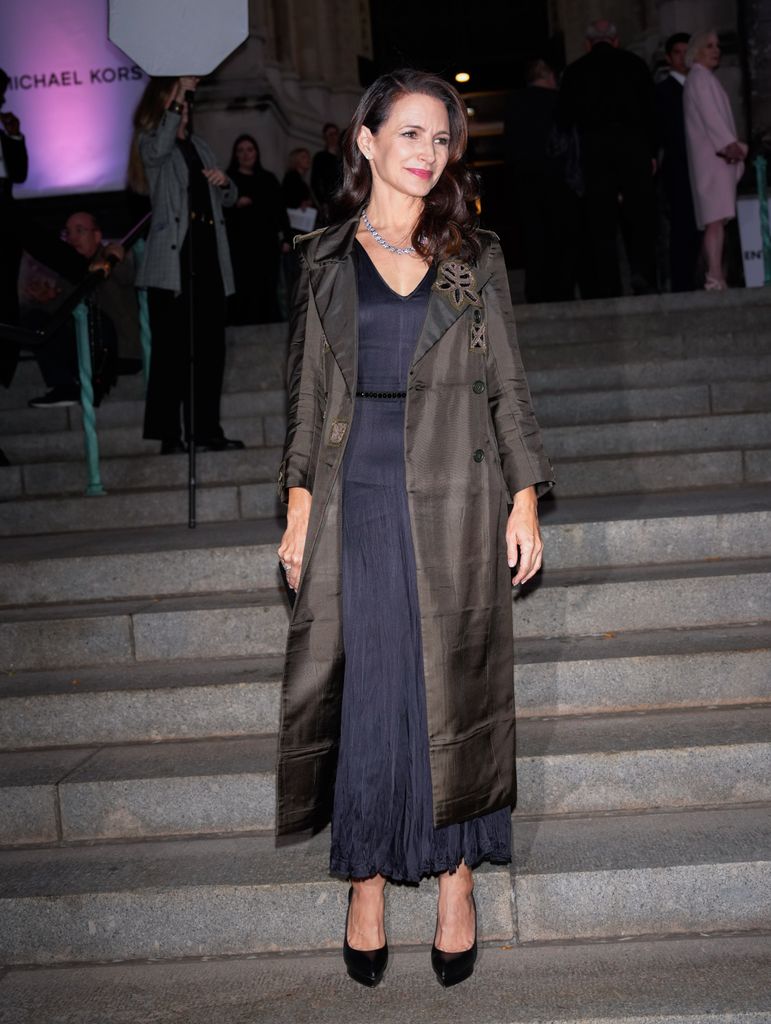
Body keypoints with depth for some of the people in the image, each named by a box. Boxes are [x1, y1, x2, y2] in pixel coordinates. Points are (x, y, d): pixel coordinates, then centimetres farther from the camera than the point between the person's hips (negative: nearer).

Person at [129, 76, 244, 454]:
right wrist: (178, 98, -19)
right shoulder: (150, 143, 4)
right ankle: (169, 434, -6)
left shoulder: (199, 145, 23)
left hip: (208, 256, 6)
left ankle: (207, 431, 10)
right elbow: (159, 149, -22)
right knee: (172, 348, -8)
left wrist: (224, 182, 5)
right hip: (172, 259, -6)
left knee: (210, 347, 5)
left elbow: (228, 200, 28)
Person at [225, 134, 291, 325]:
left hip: (267, 243, 3)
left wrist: (286, 238, 9)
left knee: (267, 291, 2)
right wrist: (235, 204, -16)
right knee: (243, 291, -11)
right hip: (240, 244, -3)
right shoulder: (228, 178, 8)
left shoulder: (268, 179, 18)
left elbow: (280, 210, 16)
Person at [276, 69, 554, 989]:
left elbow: (507, 386, 7)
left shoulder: (475, 257, 8)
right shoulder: (324, 260, 8)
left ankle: (456, 881, 18)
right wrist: (298, 509, 2)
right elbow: (306, 394, 8)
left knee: (454, 689, 4)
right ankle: (367, 882, 18)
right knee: (365, 691, 3)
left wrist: (525, 498, 0)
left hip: (456, 500, 0)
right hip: (357, 499, 0)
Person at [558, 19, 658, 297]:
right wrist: (651, 153, 8)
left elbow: (566, 117, 8)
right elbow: (650, 111, 5)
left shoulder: (574, 71, 9)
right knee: (640, 214, 3)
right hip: (634, 146, 0)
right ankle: (643, 273, -14)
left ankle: (607, 285, 0)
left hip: (594, 149, 0)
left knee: (601, 221, 2)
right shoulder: (634, 63, 9)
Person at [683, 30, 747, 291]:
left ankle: (714, 275, 5)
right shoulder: (699, 77, -2)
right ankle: (715, 277, -30)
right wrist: (729, 143, -22)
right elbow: (709, 114, -15)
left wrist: (735, 146, 14)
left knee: (716, 219, 5)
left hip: (719, 155, 10)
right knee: (716, 218, -20)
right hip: (712, 155, -10)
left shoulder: (707, 79, 27)